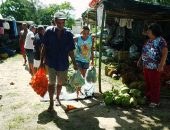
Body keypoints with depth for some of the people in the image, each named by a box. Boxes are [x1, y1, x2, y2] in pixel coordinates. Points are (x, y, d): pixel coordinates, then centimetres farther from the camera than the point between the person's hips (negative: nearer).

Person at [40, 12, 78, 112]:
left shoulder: (68, 34, -6)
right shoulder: (49, 32, -7)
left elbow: (71, 51, 0)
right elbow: (44, 48, -1)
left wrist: (74, 64, 0)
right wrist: (42, 61, -3)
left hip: (63, 64, 2)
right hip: (51, 62, -1)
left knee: (60, 83, 17)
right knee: (51, 83, 4)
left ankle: (57, 98, 40)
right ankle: (51, 102, 19)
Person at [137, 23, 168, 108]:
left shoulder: (160, 40, -13)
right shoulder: (149, 40, 11)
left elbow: (164, 53, -19)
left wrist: (161, 65, -25)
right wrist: (140, 59, 22)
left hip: (154, 67, -8)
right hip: (146, 66, 8)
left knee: (154, 84, 1)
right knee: (148, 83, 17)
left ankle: (155, 101, 13)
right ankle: (148, 97, 33)